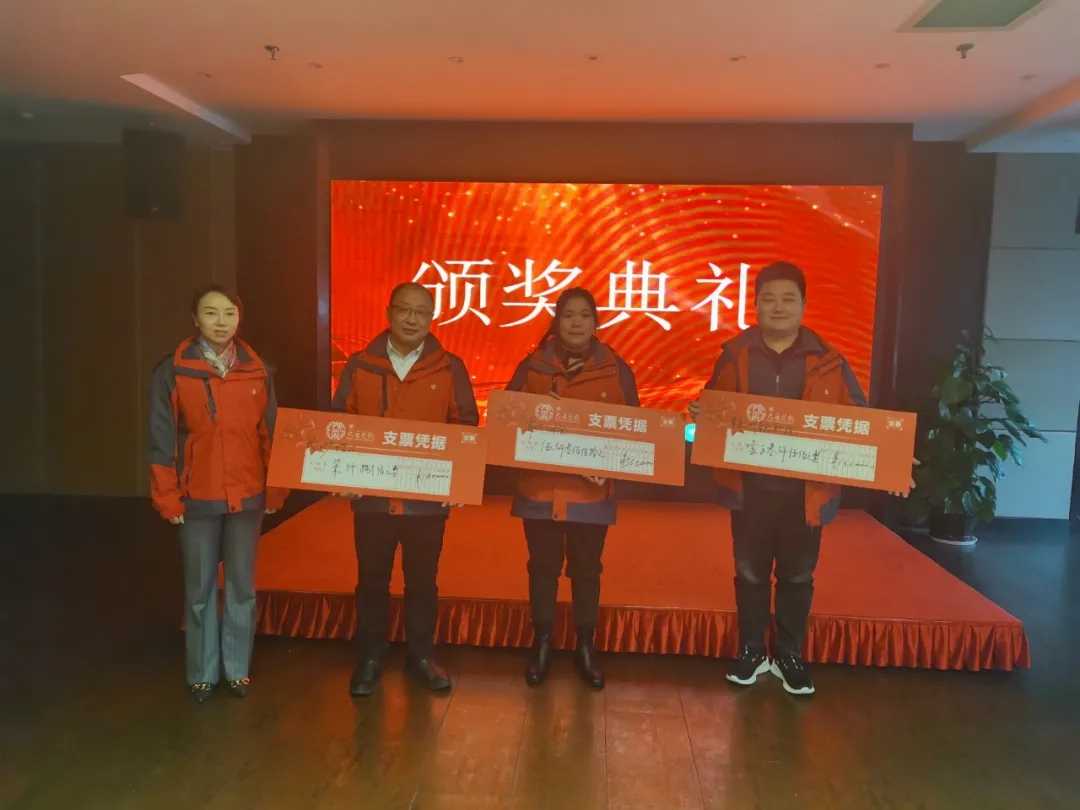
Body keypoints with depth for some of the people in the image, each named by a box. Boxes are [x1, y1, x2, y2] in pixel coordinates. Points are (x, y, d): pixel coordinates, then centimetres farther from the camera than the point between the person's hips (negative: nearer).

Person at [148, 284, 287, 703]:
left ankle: (237, 668, 27)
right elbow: (162, 440, -4)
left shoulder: (257, 372, 1)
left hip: (247, 496, 2)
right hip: (197, 498, -1)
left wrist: (275, 489, 4)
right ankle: (202, 672, 26)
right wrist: (167, 497, -6)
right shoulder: (172, 372, -5)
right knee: (200, 590, 11)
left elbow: (271, 435, 5)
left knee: (242, 587, 11)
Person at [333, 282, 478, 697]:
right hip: (372, 494, 1)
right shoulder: (360, 365, 2)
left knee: (423, 580, 12)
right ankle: (370, 658, 26)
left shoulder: (450, 368, 0)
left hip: (428, 497, 0)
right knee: (372, 580, 11)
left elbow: (467, 427, 1)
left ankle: (421, 656, 28)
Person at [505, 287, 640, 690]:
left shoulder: (616, 369, 0)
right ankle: (542, 644, 25)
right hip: (540, 487, 0)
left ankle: (585, 647, 26)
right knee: (543, 567, 9)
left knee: (586, 569, 11)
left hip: (592, 490, 0)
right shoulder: (532, 366, 0)